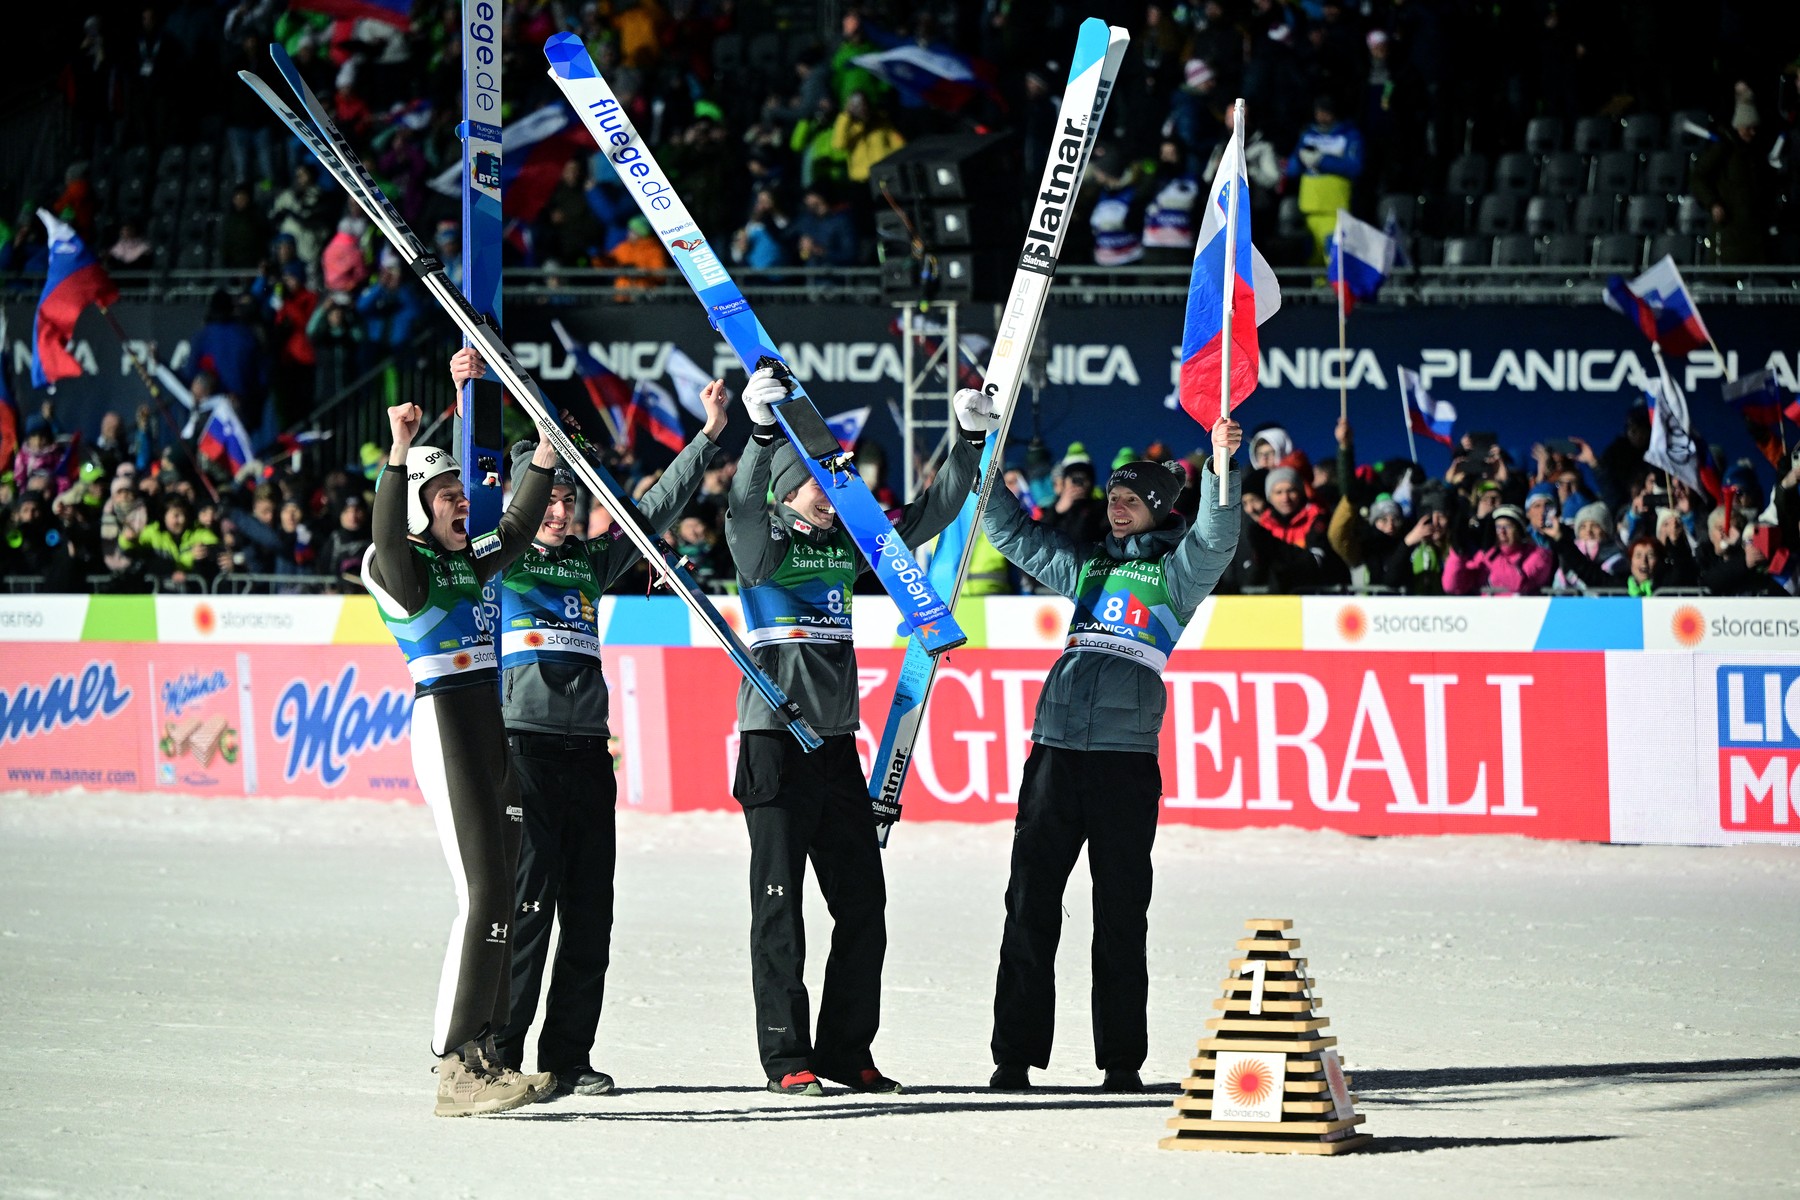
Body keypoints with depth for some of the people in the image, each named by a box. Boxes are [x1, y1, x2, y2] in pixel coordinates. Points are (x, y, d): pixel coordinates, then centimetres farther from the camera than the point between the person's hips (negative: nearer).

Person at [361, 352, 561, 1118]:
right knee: (485, 892, -17)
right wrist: (400, 454, -37)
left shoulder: (470, 564, 18)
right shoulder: (396, 568, -5)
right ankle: (456, 1069, -20)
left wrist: (545, 455, 20)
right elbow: (390, 537, -25)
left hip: (495, 724, 9)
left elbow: (516, 530, 29)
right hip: (444, 723, -9)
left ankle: (480, 1055, 11)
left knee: (504, 895, 7)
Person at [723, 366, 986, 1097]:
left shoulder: (849, 544, 13)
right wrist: (764, 429, -38)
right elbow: (744, 505, -25)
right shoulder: (763, 543, -4)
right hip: (774, 741, -6)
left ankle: (845, 1050, 15)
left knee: (863, 905, 6)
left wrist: (969, 443, 8)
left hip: (837, 741, 6)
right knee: (779, 907, -3)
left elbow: (929, 515, 18)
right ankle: (786, 1057, 1)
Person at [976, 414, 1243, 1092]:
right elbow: (1011, 533, 29)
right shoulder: (1086, 566, 21)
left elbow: (1216, 540, -11)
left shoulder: (1175, 571, 8)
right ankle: (1015, 1055, 3)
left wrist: (1221, 467, -26)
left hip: (1126, 756, -4)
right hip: (1056, 749, 4)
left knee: (1121, 913, -1)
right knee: (1030, 902, 0)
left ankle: (1121, 1060, 4)